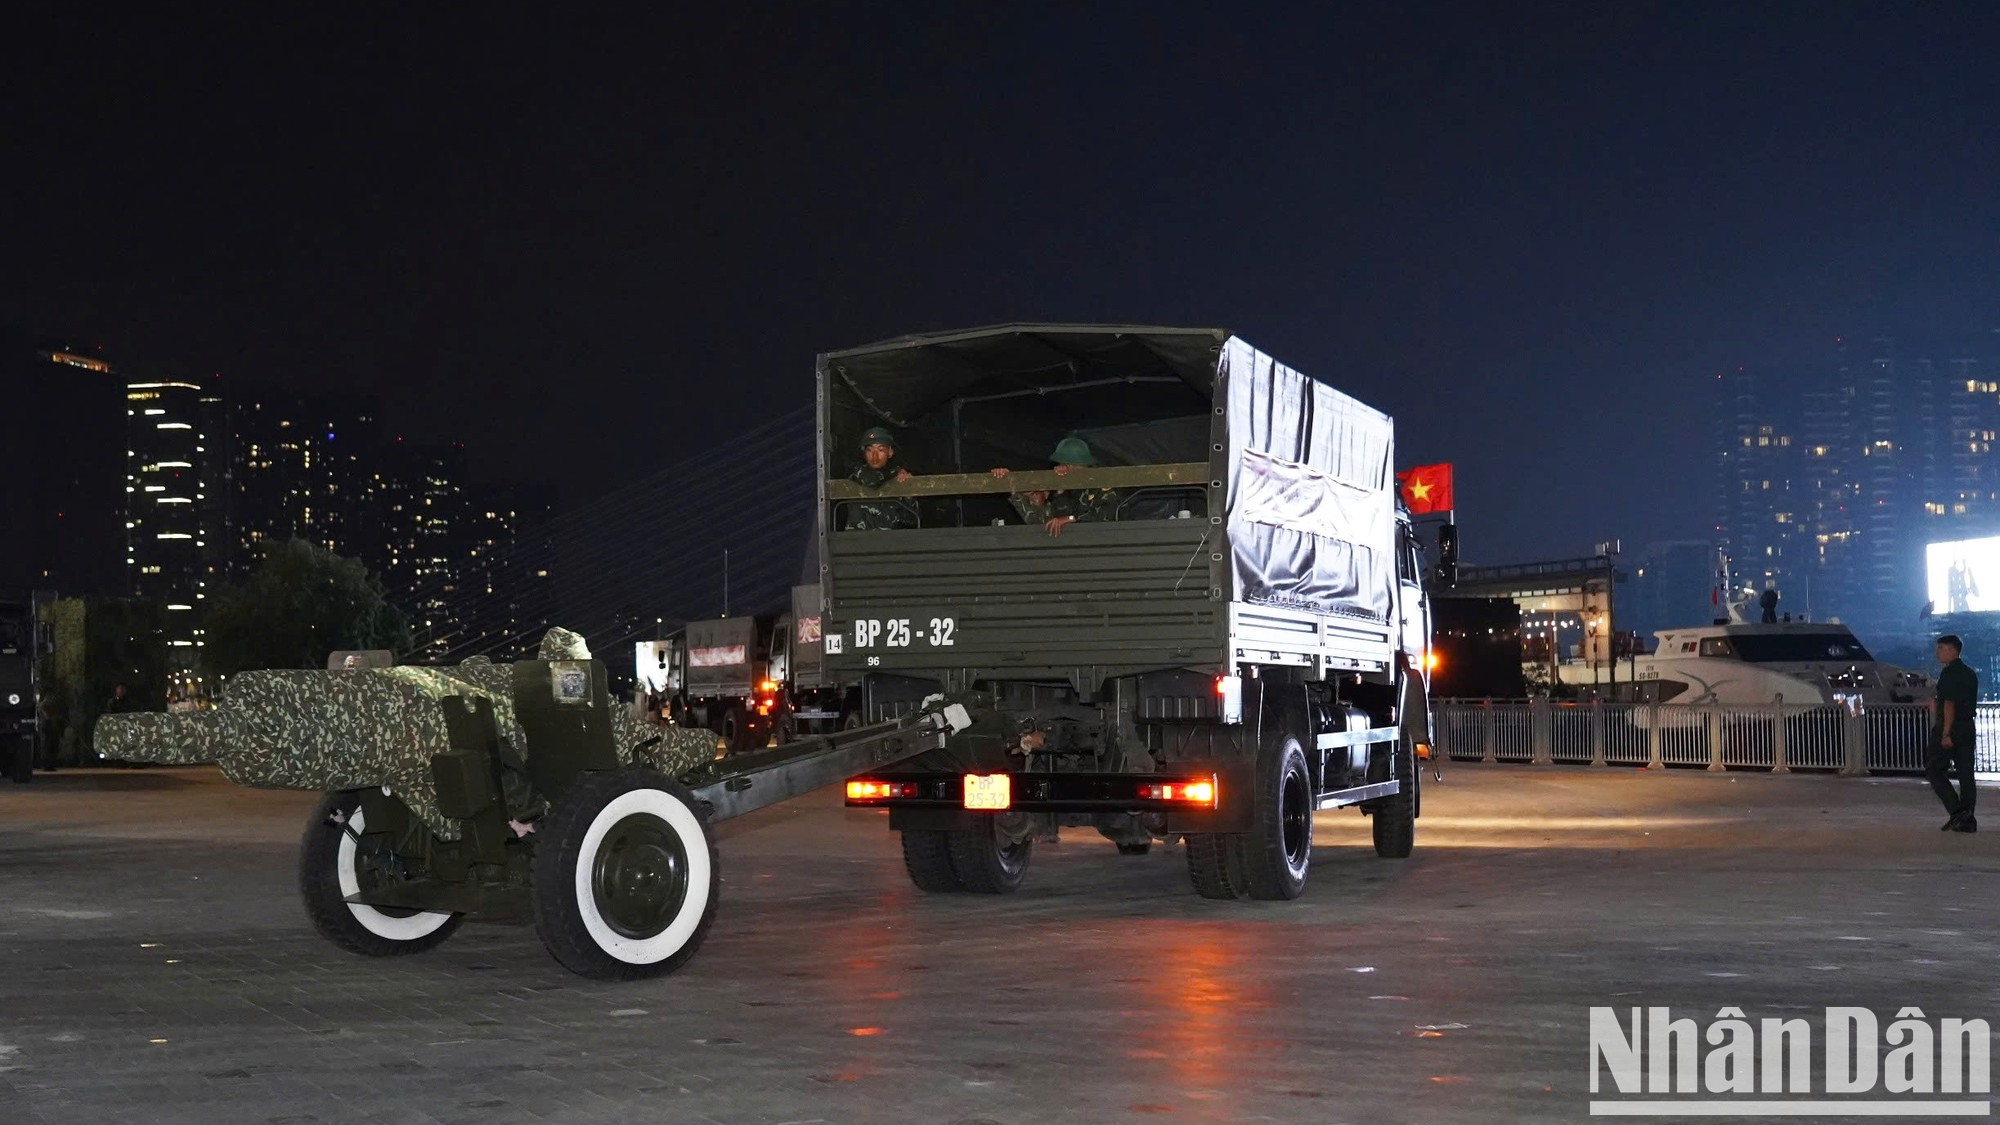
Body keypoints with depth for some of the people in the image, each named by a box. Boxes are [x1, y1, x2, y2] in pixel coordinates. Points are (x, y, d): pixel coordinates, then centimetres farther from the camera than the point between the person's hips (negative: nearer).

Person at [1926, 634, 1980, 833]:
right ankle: (1967, 819, 4)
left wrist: (1946, 733, -21)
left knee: (1935, 771, -1)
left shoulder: (1949, 673, -12)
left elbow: (1949, 704, -19)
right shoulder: (1970, 674, 15)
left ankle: (1957, 810, -13)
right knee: (1966, 773, 6)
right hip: (1968, 727, 8)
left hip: (1950, 727, -8)